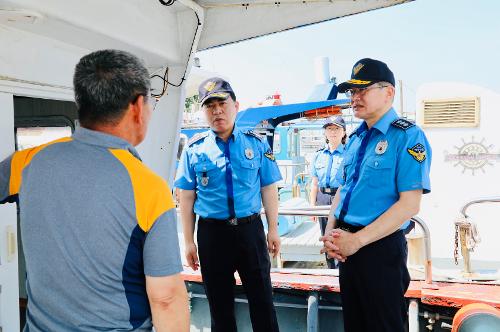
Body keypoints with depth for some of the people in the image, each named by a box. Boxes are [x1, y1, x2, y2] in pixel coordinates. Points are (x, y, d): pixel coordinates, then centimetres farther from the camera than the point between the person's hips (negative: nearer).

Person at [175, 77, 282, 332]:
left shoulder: (256, 144, 1)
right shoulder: (194, 148, -1)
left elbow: (268, 189, 4)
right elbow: (187, 198, 1)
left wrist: (273, 229, 2)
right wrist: (189, 241, 0)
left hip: (250, 229, 0)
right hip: (211, 232, 0)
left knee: (262, 297, 10)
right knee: (219, 302, 15)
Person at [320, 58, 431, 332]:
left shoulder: (407, 136, -12)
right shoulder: (355, 139, 11)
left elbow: (409, 204, -19)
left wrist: (357, 240, -20)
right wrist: (331, 232, 0)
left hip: (381, 248, -7)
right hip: (348, 247, 7)